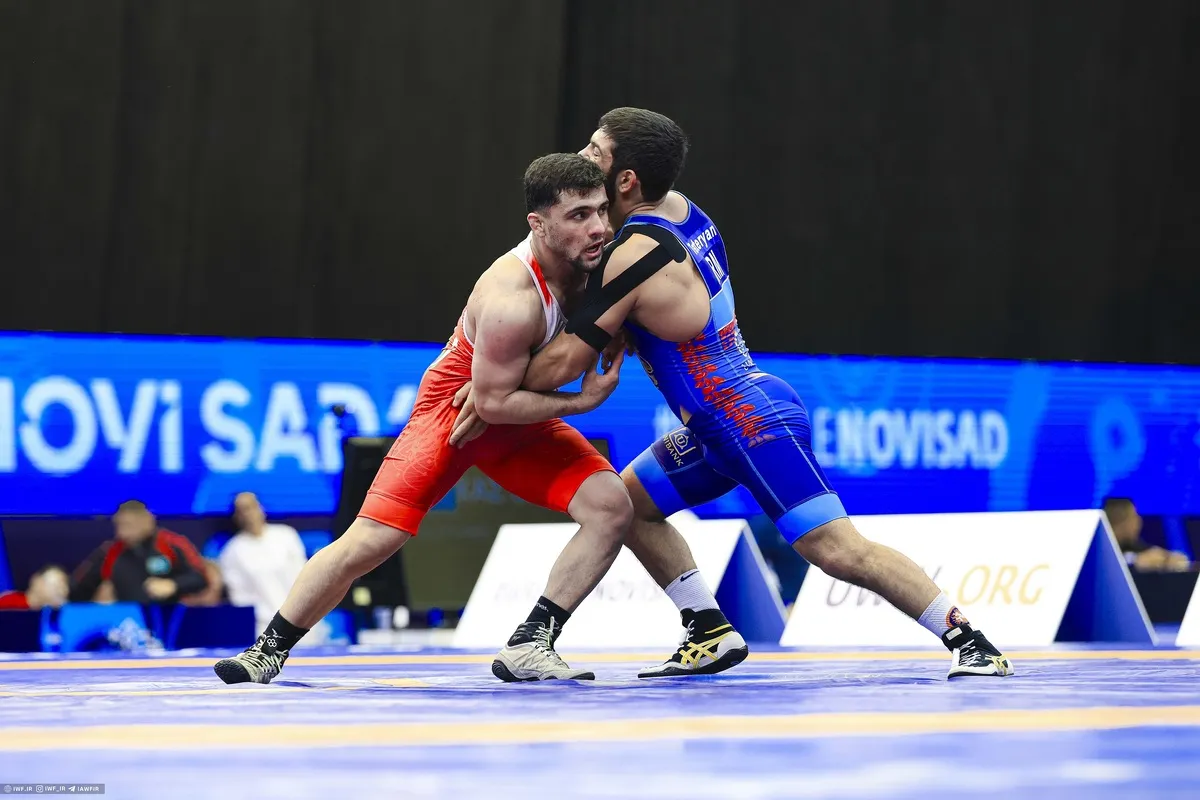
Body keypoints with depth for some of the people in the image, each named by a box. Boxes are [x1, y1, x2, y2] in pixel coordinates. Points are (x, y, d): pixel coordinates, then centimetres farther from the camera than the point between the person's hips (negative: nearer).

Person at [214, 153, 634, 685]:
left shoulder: (590, 254, -14)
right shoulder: (511, 298, -35)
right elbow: (493, 400, -26)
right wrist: (583, 401, -24)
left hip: (522, 417, 7)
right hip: (456, 407, -7)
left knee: (612, 506, -14)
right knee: (368, 541, -12)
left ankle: (528, 647, -11)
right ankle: (268, 651, 6)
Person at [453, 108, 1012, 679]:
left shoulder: (637, 254, -20)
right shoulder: (677, 206, 6)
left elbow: (565, 361, -16)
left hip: (756, 426, -10)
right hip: (723, 425, 10)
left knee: (838, 551, -15)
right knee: (626, 502, 16)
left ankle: (967, 640, -13)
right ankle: (709, 634, 16)